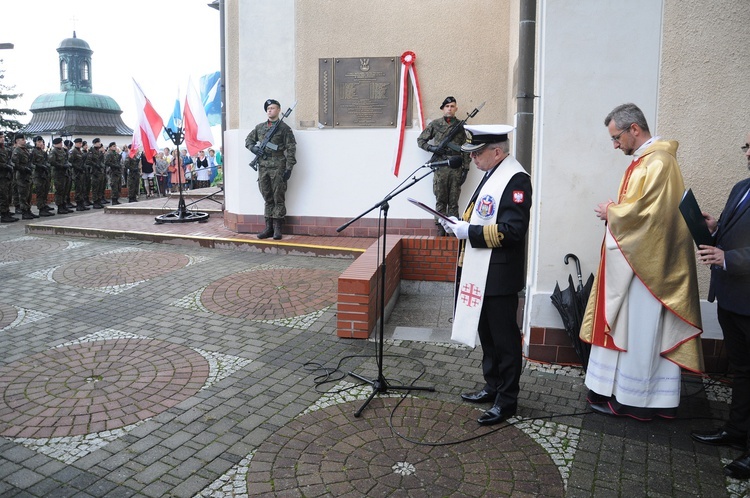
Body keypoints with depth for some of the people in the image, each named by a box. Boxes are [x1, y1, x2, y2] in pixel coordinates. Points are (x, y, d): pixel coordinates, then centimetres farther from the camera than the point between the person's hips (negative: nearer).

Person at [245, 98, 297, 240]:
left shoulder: (284, 128, 1)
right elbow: (248, 139, 25)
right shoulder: (259, 127, 15)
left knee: (278, 198, -2)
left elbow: (291, 149, -4)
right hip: (263, 167, 5)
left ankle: (277, 229, 2)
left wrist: (289, 168, -12)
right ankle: (269, 227, 14)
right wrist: (253, 148, 2)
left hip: (278, 167, -5)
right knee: (267, 199, 9)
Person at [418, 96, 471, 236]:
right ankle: (440, 231, 8)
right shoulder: (434, 124, 7)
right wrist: (432, 148, -6)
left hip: (456, 168, 0)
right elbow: (420, 140, 12)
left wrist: (465, 169, -1)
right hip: (440, 168, 0)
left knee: (453, 202, 3)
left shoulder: (461, 126, 8)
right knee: (440, 201, 3)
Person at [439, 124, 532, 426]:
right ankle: (492, 387, 34)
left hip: (499, 277, -10)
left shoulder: (516, 180, -17)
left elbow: (513, 230, -25)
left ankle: (507, 400, 17)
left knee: (504, 339, 4)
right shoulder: (492, 174, 13)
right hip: (481, 274, 10)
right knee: (486, 334, 19)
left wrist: (470, 231, -22)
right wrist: (461, 224, 4)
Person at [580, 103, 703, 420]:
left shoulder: (658, 162, -16)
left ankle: (632, 398, 13)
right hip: (633, 259, 10)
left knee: (639, 332, 1)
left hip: (644, 264, -10)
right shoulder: (643, 160, 14)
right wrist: (614, 212, 1)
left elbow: (646, 211, -24)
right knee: (625, 328, 13)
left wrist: (611, 212, -9)